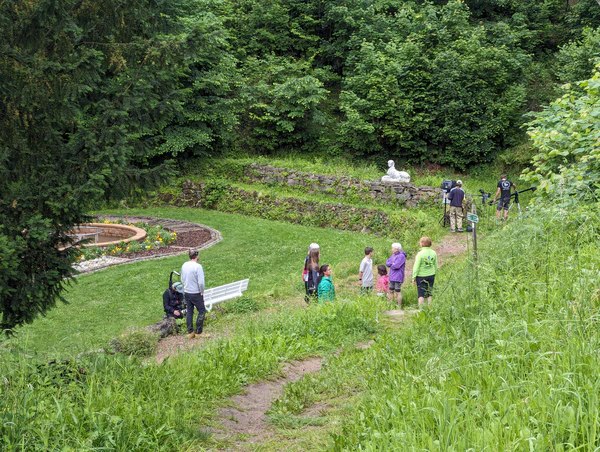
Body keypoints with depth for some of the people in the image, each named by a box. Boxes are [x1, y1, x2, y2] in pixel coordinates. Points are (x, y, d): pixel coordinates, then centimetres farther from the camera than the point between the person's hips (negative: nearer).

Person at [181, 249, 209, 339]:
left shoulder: (184, 266, 1)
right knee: (202, 311, 6)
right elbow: (201, 282, -21)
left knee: (189, 311, 14)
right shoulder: (197, 266, -20)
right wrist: (202, 292, -7)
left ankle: (190, 332, 18)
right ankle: (198, 332, 6)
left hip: (187, 292, 7)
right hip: (196, 293, -7)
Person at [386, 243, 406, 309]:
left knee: (398, 292, -4)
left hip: (398, 277, -9)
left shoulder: (401, 256, -15)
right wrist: (393, 264, -11)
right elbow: (387, 263, 7)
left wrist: (390, 265, -4)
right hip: (392, 276, 9)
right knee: (391, 291, 13)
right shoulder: (393, 255, 11)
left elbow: (396, 266, -22)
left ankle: (399, 307, 3)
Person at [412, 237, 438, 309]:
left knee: (421, 294, 1)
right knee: (429, 293, 11)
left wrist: (414, 277, -6)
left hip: (421, 276, -5)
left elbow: (416, 267, -14)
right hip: (431, 275, 5)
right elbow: (436, 265, 8)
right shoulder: (433, 253, 0)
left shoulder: (420, 254, -16)